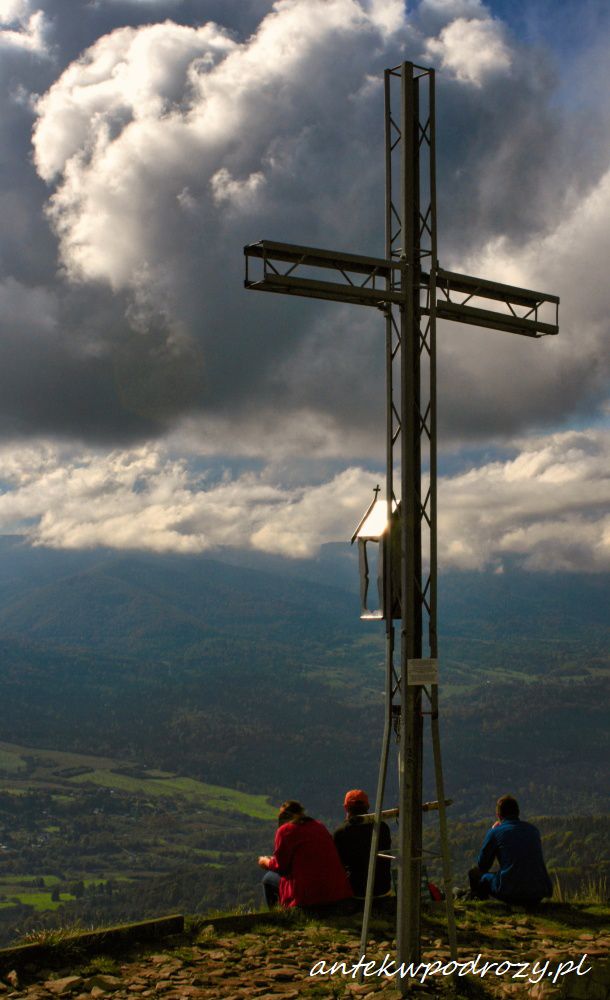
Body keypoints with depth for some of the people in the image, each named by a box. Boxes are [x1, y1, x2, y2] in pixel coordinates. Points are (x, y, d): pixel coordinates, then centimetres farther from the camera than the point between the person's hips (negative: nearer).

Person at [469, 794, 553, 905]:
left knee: (474, 873, 16)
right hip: (538, 896, 4)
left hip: (511, 894, -4)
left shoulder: (495, 832, 0)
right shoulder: (533, 830, 14)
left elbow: (482, 866, 12)